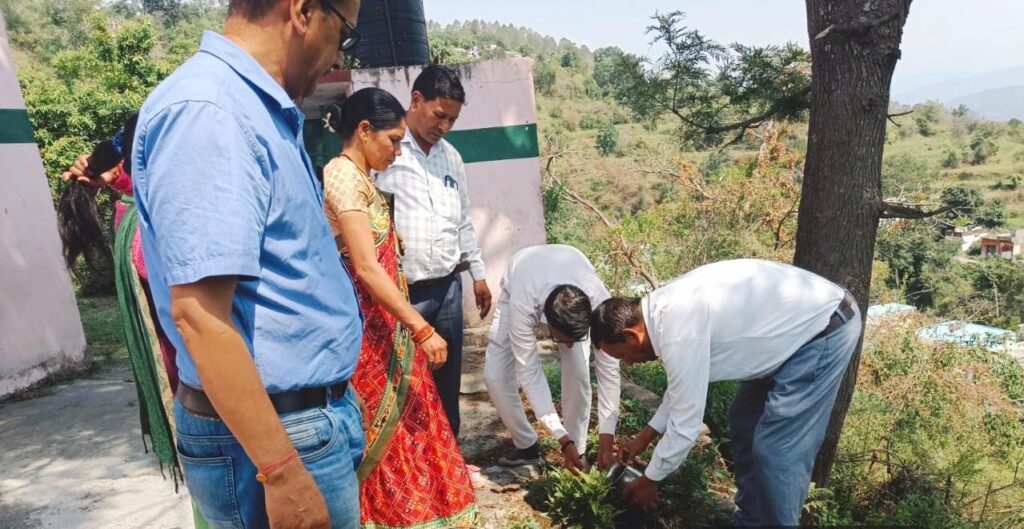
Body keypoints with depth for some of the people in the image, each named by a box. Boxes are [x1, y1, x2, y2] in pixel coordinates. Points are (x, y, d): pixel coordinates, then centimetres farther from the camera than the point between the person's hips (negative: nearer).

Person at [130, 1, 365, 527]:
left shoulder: (255, 108, 9)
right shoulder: (208, 111, -21)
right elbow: (198, 311, -26)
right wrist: (283, 471, -23)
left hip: (311, 413, 9)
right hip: (279, 432, -9)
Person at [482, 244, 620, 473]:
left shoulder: (600, 302, -41)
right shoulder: (522, 306, -46)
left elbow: (609, 370, -32)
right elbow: (529, 374, -37)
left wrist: (606, 441, -32)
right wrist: (563, 440, -38)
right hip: (519, 286, 0)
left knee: (578, 370, -20)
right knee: (495, 375, -12)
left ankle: (577, 450, 1)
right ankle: (526, 445, 9)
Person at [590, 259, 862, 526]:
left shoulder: (679, 334, -28)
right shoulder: (667, 307, 2)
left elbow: (685, 425, -18)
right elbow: (683, 385, 16)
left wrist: (649, 479, -2)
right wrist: (644, 437, 21)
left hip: (826, 329, -10)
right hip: (802, 316, 10)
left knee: (777, 449, -6)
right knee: (745, 422, 16)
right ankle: (749, 520, 30)